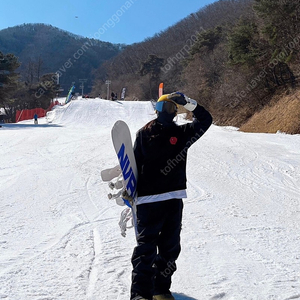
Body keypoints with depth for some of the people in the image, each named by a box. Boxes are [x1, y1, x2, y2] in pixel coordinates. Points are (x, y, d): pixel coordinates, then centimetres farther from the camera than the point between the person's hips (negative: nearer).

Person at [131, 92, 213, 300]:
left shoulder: (181, 132, 12)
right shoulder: (144, 133, 5)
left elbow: (205, 120, 7)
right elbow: (134, 163, 3)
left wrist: (188, 102, -2)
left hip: (174, 199, 4)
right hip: (148, 200, -3)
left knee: (170, 247, 10)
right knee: (146, 247, -7)